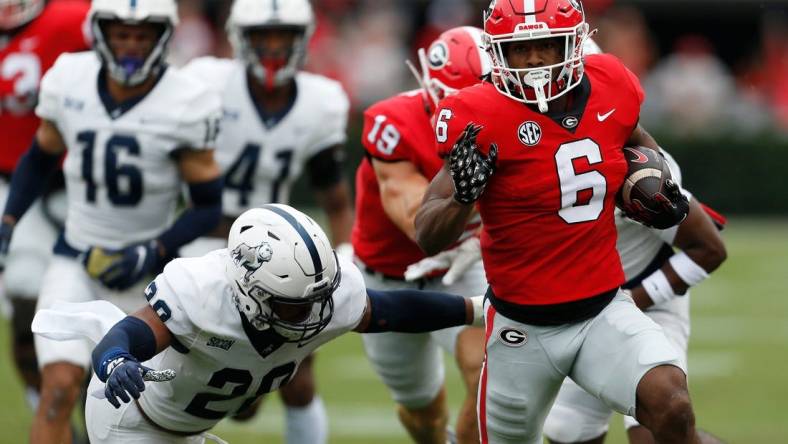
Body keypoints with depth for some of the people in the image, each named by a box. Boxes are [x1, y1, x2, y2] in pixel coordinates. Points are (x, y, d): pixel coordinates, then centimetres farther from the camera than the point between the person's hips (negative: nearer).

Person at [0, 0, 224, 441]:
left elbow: (208, 205, -8)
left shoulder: (186, 106, -14)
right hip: (76, 260, 1)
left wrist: (152, 253, -20)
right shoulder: (69, 80, -6)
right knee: (59, 389, -15)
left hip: (146, 269, -1)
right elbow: (41, 157, 13)